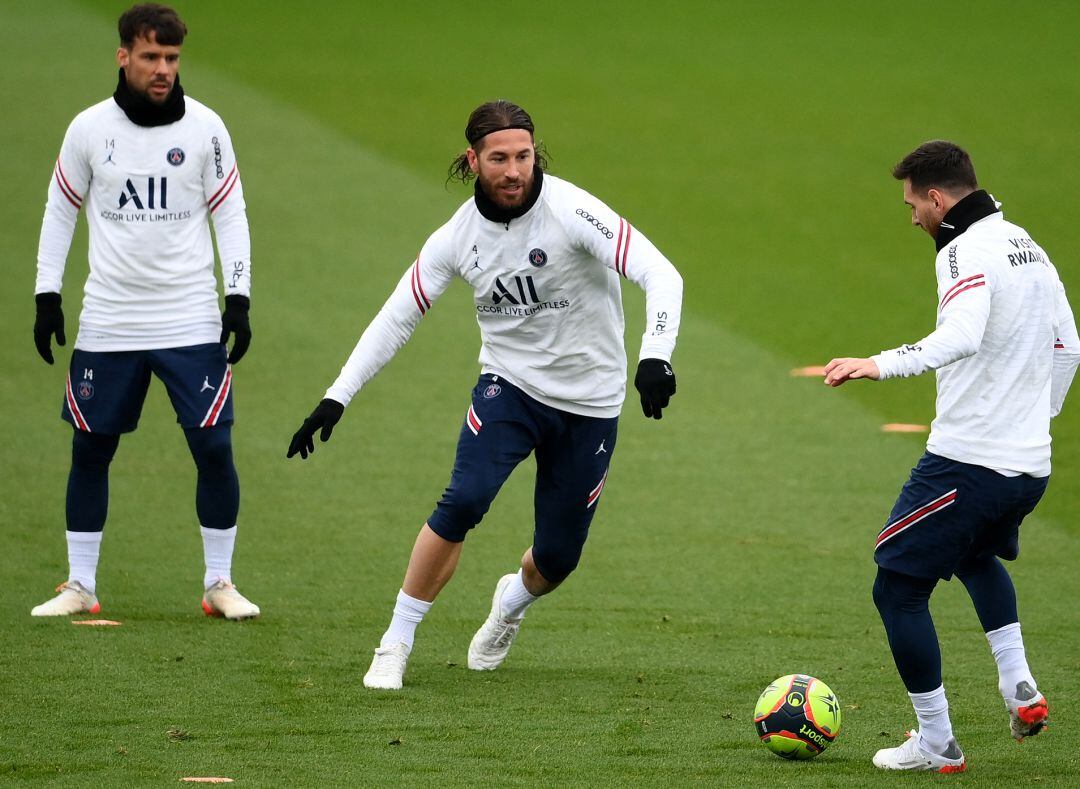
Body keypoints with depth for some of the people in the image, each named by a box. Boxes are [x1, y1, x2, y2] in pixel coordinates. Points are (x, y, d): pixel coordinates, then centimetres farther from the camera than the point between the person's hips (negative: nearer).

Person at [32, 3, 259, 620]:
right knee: (91, 450, 4)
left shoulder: (205, 128, -2)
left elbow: (230, 214, 4)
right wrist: (48, 296, 5)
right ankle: (80, 586, 15)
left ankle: (220, 583, 8)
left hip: (192, 324, -1)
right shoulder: (89, 129, 0)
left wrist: (239, 297, -4)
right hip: (107, 324, 1)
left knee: (214, 448, -5)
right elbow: (60, 211, 9)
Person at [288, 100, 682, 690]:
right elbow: (395, 318, 0)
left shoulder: (571, 211, -20)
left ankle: (513, 600, 44)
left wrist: (655, 354, -42)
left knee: (557, 556, 5)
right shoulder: (457, 236, -8)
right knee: (464, 500, -24)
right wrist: (336, 398, -7)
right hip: (509, 384, 1)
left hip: (589, 403, -1)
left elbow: (660, 275, -25)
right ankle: (395, 645, -12)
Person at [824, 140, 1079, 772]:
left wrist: (880, 364, -39)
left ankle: (937, 744, 5)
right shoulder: (1029, 247, 14)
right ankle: (1019, 684, 19)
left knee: (898, 588, 3)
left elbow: (962, 336, -34)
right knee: (979, 555, 36)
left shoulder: (967, 251, -15)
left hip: (967, 460, -9)